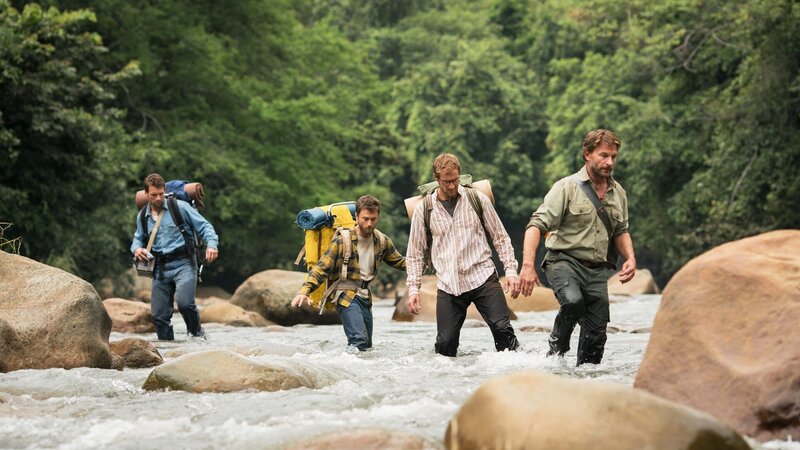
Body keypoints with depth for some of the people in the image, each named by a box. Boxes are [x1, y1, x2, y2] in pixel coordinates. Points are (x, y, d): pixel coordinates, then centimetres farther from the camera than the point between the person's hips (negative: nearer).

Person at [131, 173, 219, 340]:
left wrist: (211, 244, -18)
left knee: (184, 302, -25)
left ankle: (196, 332, 1)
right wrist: (136, 248, 3)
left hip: (183, 264, -5)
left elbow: (204, 226, 0)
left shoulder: (180, 207, -1)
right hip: (160, 268, 5)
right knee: (159, 315, 1)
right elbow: (138, 238, 27)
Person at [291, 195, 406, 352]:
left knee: (367, 345, 12)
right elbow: (321, 268, -15)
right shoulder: (342, 241, -14)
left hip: (365, 296, 6)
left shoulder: (382, 241, 2)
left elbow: (398, 261, 18)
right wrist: (304, 291, -28)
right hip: (346, 295, -6)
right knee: (359, 341, -25)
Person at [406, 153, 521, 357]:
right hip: (448, 286, 1)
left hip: (482, 278, -1)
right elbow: (415, 254, 11)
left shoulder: (477, 199, 4)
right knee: (445, 345, -5)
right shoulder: (424, 209, 5)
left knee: (502, 328, -16)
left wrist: (511, 270, 0)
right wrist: (413, 289, 3)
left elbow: (500, 237, 10)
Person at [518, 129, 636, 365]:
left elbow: (621, 231, 27)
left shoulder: (618, 193, 13)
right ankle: (557, 350, -10)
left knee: (596, 334, -1)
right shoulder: (567, 187, -6)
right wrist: (528, 265, -25)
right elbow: (537, 225, -12)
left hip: (597, 270, 5)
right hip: (564, 261, -5)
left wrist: (630, 258, 7)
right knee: (573, 301, -34)